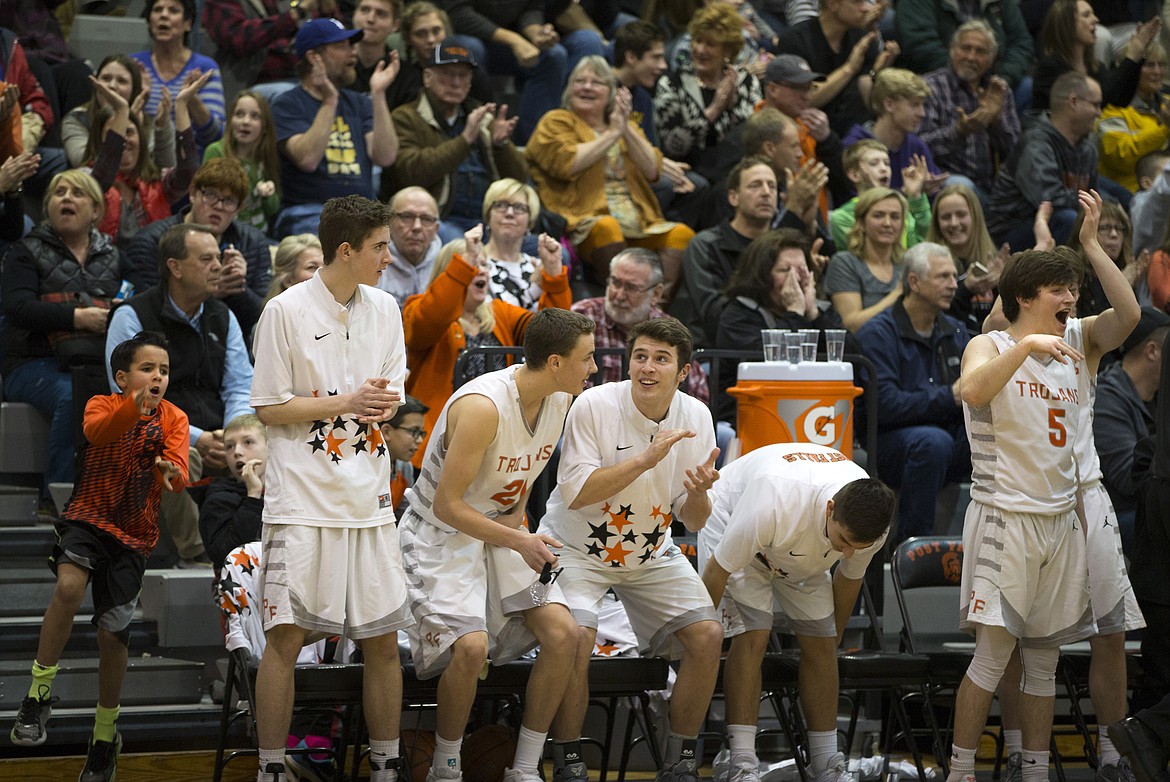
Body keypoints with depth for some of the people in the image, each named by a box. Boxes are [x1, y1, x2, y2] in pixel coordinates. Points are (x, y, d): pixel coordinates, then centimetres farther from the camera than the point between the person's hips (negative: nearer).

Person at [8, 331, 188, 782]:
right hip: (88, 517, -2)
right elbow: (96, 430, -29)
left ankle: (105, 734, 24)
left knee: (113, 634, 4)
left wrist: (171, 474, -39)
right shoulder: (102, 405, -5)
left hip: (134, 533, 2)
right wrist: (133, 408, -49)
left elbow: (179, 473, -14)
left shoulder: (174, 419, 1)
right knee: (69, 586, -31)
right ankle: (39, 694, -19)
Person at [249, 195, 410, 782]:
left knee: (383, 640, 5)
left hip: (369, 500, 5)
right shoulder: (286, 311, -7)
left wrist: (384, 405, -7)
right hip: (303, 497, -5)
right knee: (285, 638, -7)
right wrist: (348, 402, -13)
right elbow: (268, 408, -6)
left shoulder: (384, 309, 9)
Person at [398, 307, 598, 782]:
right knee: (471, 645, -27)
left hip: (502, 530, 7)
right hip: (444, 534, -7)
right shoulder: (482, 406, -29)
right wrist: (519, 542, -28)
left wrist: (517, 518, 0)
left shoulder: (560, 400, -4)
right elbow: (447, 505, -25)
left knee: (563, 633, -9)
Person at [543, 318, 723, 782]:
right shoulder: (594, 406, -20)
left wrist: (699, 492, -26)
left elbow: (693, 522, -2)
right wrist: (646, 459, -31)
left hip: (651, 553, 4)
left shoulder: (695, 417, -7)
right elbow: (575, 493, -25)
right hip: (577, 548, -4)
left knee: (708, 635, -12)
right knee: (575, 637, -29)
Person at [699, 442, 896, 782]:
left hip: (803, 554, 5)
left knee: (820, 643, -4)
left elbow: (849, 576, -4)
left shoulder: (870, 524, -27)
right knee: (752, 634, -21)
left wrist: (835, 637, 11)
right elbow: (718, 570, -30)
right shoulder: (773, 506, -45)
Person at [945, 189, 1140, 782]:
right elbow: (973, 390, -24)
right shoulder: (990, 346, -3)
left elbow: (1128, 316, -7)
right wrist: (1026, 345, -33)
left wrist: (1092, 244, -10)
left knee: (1044, 657, 8)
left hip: (1061, 519, 5)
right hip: (1005, 515, -5)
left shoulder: (1076, 341, 10)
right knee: (994, 650, -11)